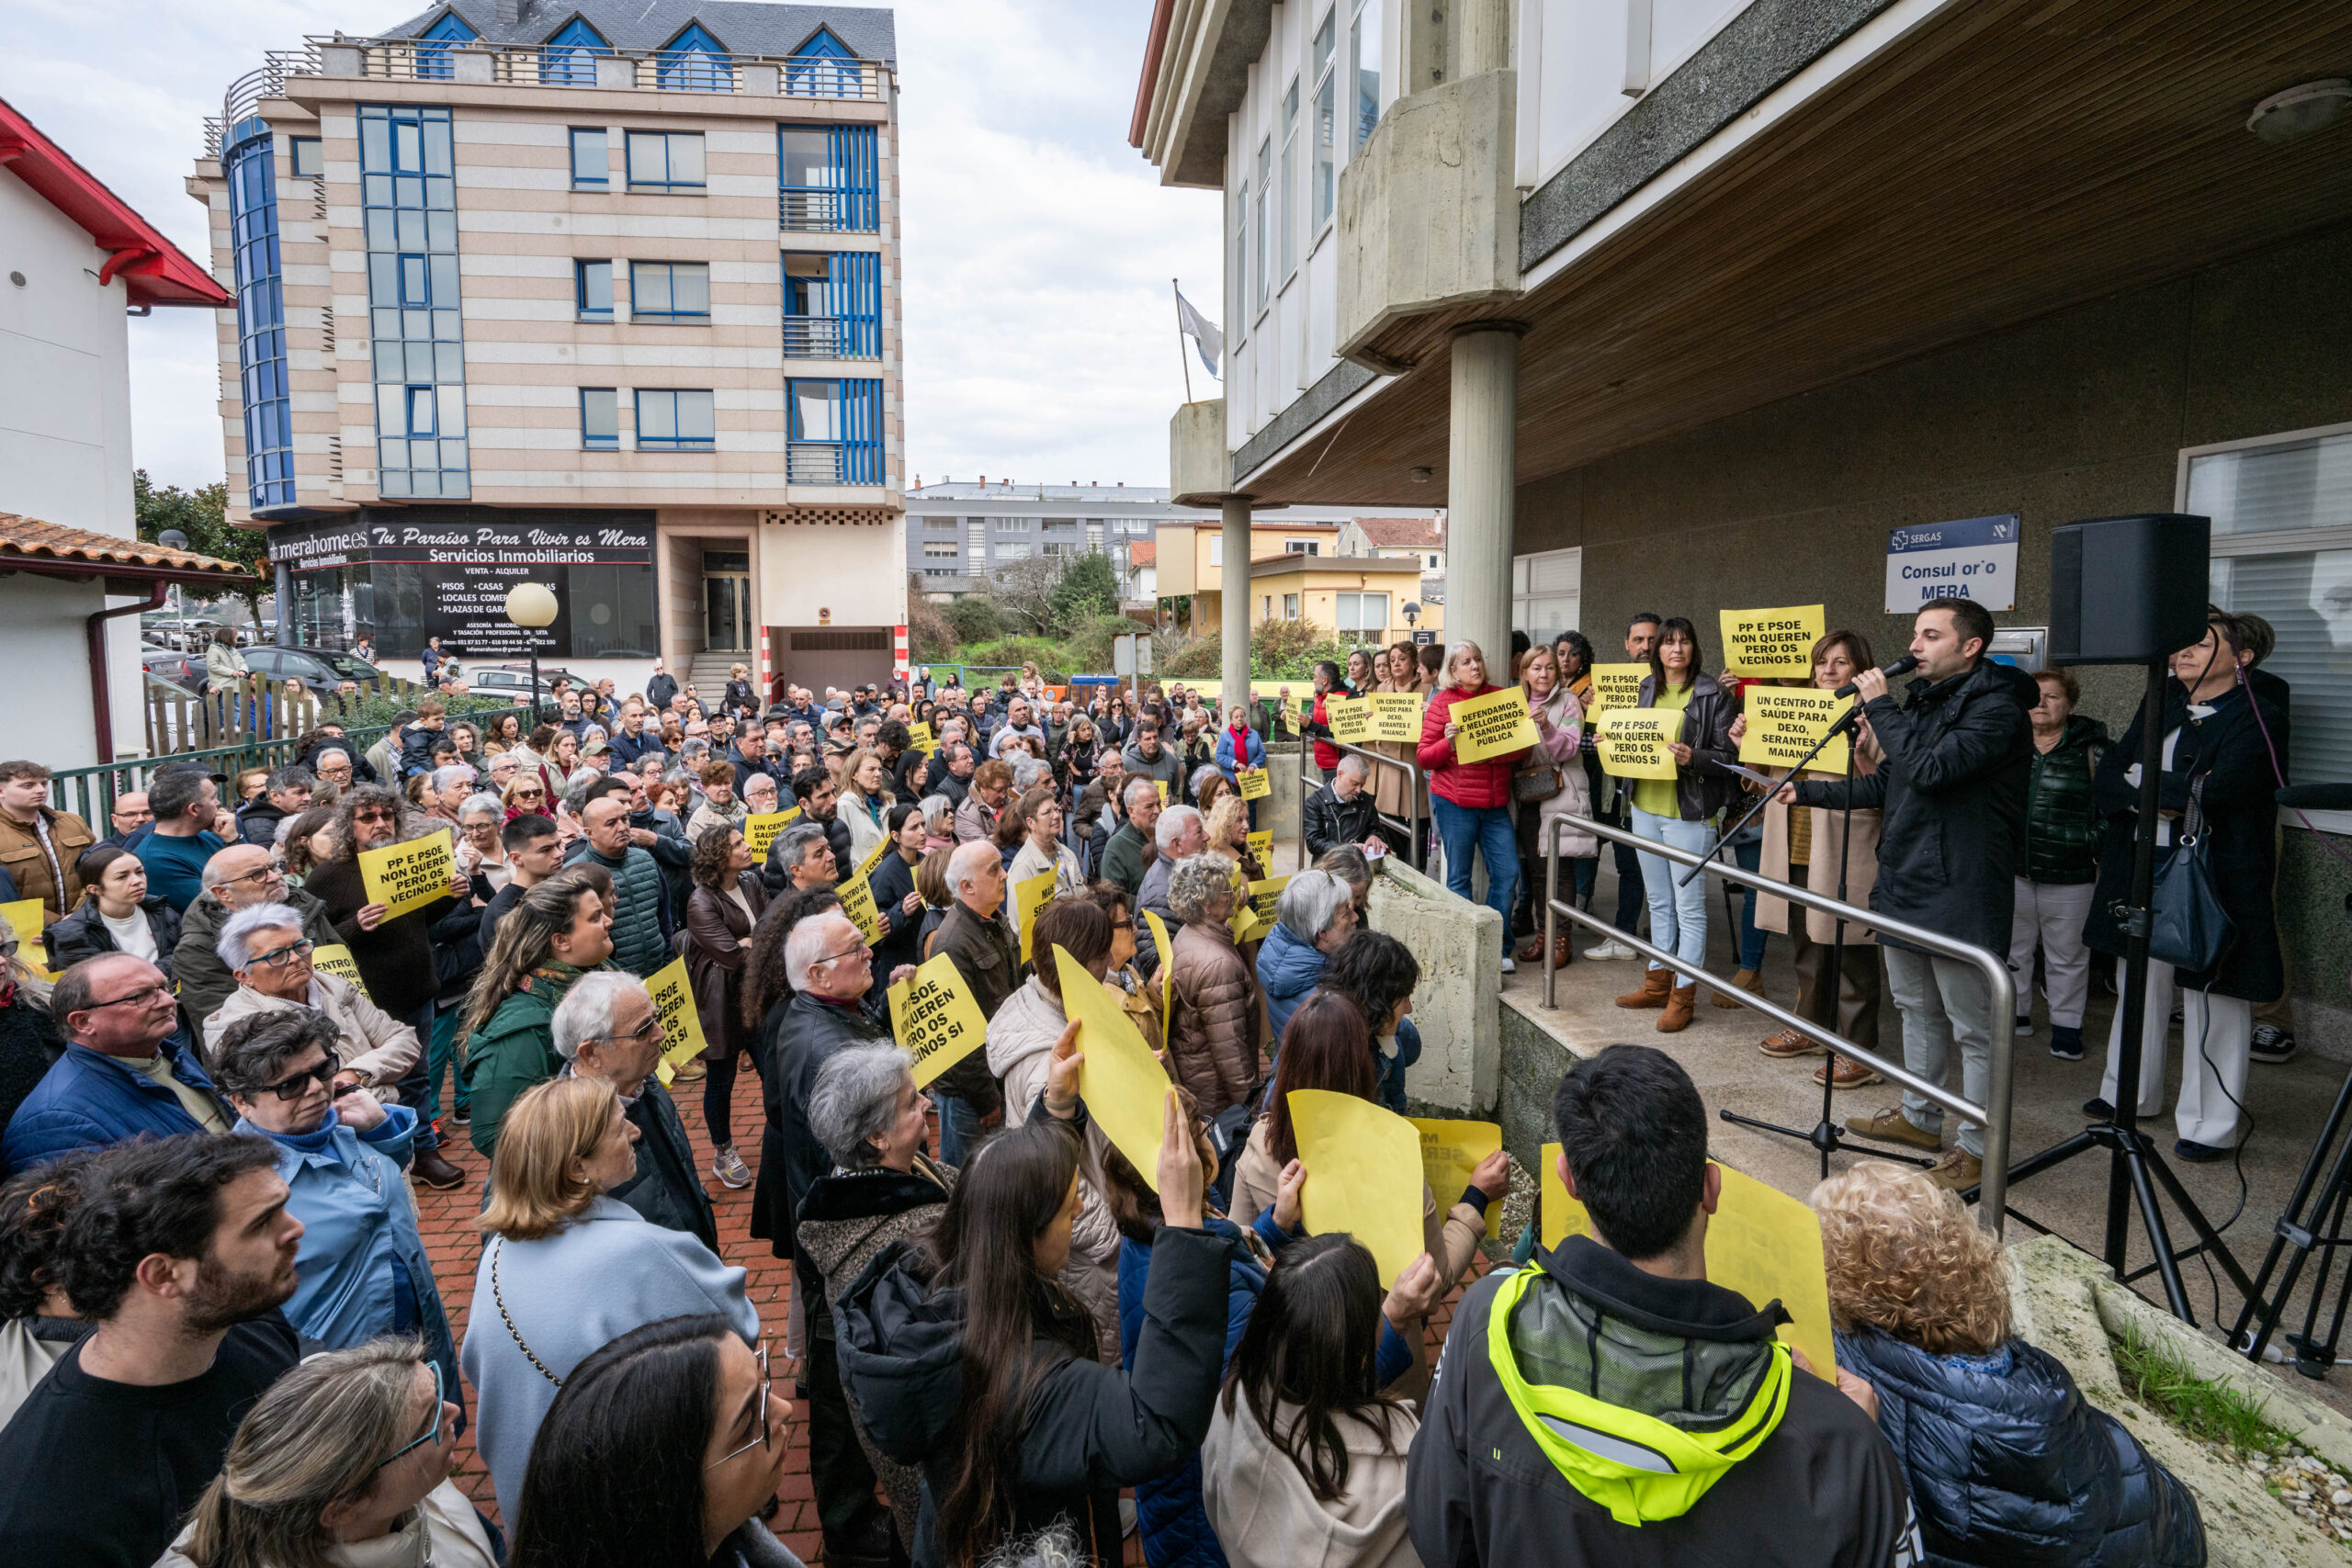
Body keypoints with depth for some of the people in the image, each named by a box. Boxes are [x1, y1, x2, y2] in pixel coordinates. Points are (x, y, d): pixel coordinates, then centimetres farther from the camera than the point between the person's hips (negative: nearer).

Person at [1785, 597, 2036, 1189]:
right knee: (1918, 1009, 21)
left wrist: (1880, 707, -17)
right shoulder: (1924, 701, 13)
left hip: (1958, 892, -9)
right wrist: (1806, 792, 15)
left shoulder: (1996, 708, -14)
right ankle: (1918, 1117, 36)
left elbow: (1930, 770, -27)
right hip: (1904, 884, 9)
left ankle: (1978, 1147, 14)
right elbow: (1887, 785, 20)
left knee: (1972, 1026, 2)